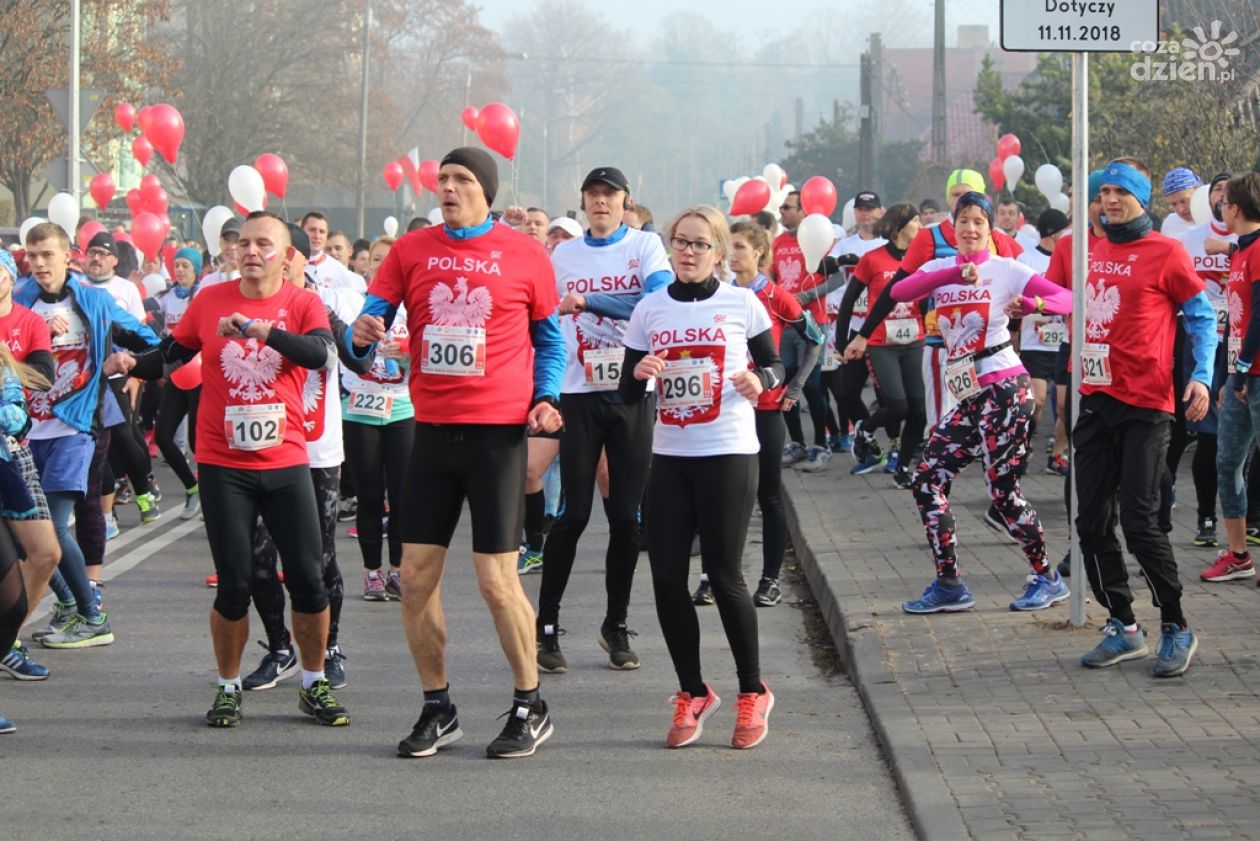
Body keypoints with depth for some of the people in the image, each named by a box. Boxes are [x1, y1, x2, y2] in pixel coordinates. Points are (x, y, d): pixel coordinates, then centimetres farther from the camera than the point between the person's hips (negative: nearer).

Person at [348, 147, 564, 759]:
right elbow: (371, 318, 5)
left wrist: (545, 397, -2)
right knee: (415, 576, 3)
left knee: (497, 579, -4)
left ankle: (530, 709, 12)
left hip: (499, 431, -3)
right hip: (433, 429, 3)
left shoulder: (525, 256, 2)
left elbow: (549, 339, 12)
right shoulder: (411, 251, 6)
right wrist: (362, 335, -18)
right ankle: (436, 710, 18)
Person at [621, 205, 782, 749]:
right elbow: (628, 393, 9)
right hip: (669, 456, 3)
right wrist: (639, 374, -14)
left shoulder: (741, 304, -1)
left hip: (728, 454, -3)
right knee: (666, 576, 0)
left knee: (724, 575, -4)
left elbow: (775, 366, 7)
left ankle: (752, 694, 13)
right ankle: (692, 694, 17)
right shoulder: (650, 310, 6)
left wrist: (760, 381, -16)